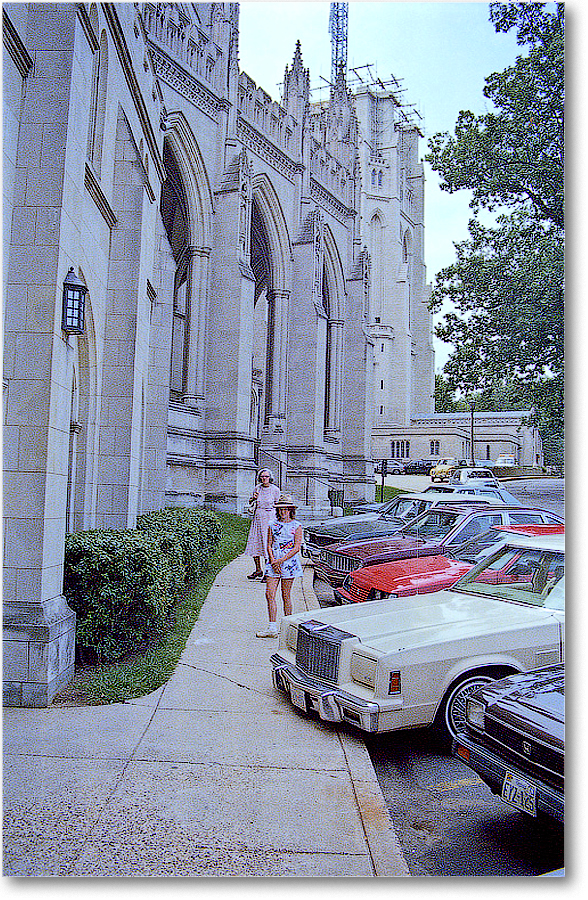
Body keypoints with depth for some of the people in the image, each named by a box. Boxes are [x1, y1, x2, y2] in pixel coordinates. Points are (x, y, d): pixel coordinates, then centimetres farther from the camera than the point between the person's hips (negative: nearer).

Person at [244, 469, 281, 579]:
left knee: (267, 544, -7)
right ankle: (258, 570, 19)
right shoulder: (258, 487, 5)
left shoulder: (275, 490, -4)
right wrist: (253, 498, -3)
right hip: (257, 517, 4)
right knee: (254, 543, 6)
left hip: (269, 517, -4)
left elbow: (277, 505, 7)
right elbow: (250, 501, 16)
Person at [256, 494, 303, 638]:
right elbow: (269, 545, 8)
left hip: (289, 563, -4)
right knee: (269, 594, -4)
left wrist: (281, 560, -12)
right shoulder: (273, 525, 10)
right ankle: (272, 628, 1)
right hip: (274, 563, 4)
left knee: (285, 596, 1)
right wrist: (273, 561, -8)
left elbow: (297, 548, -7)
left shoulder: (296, 526, -1)